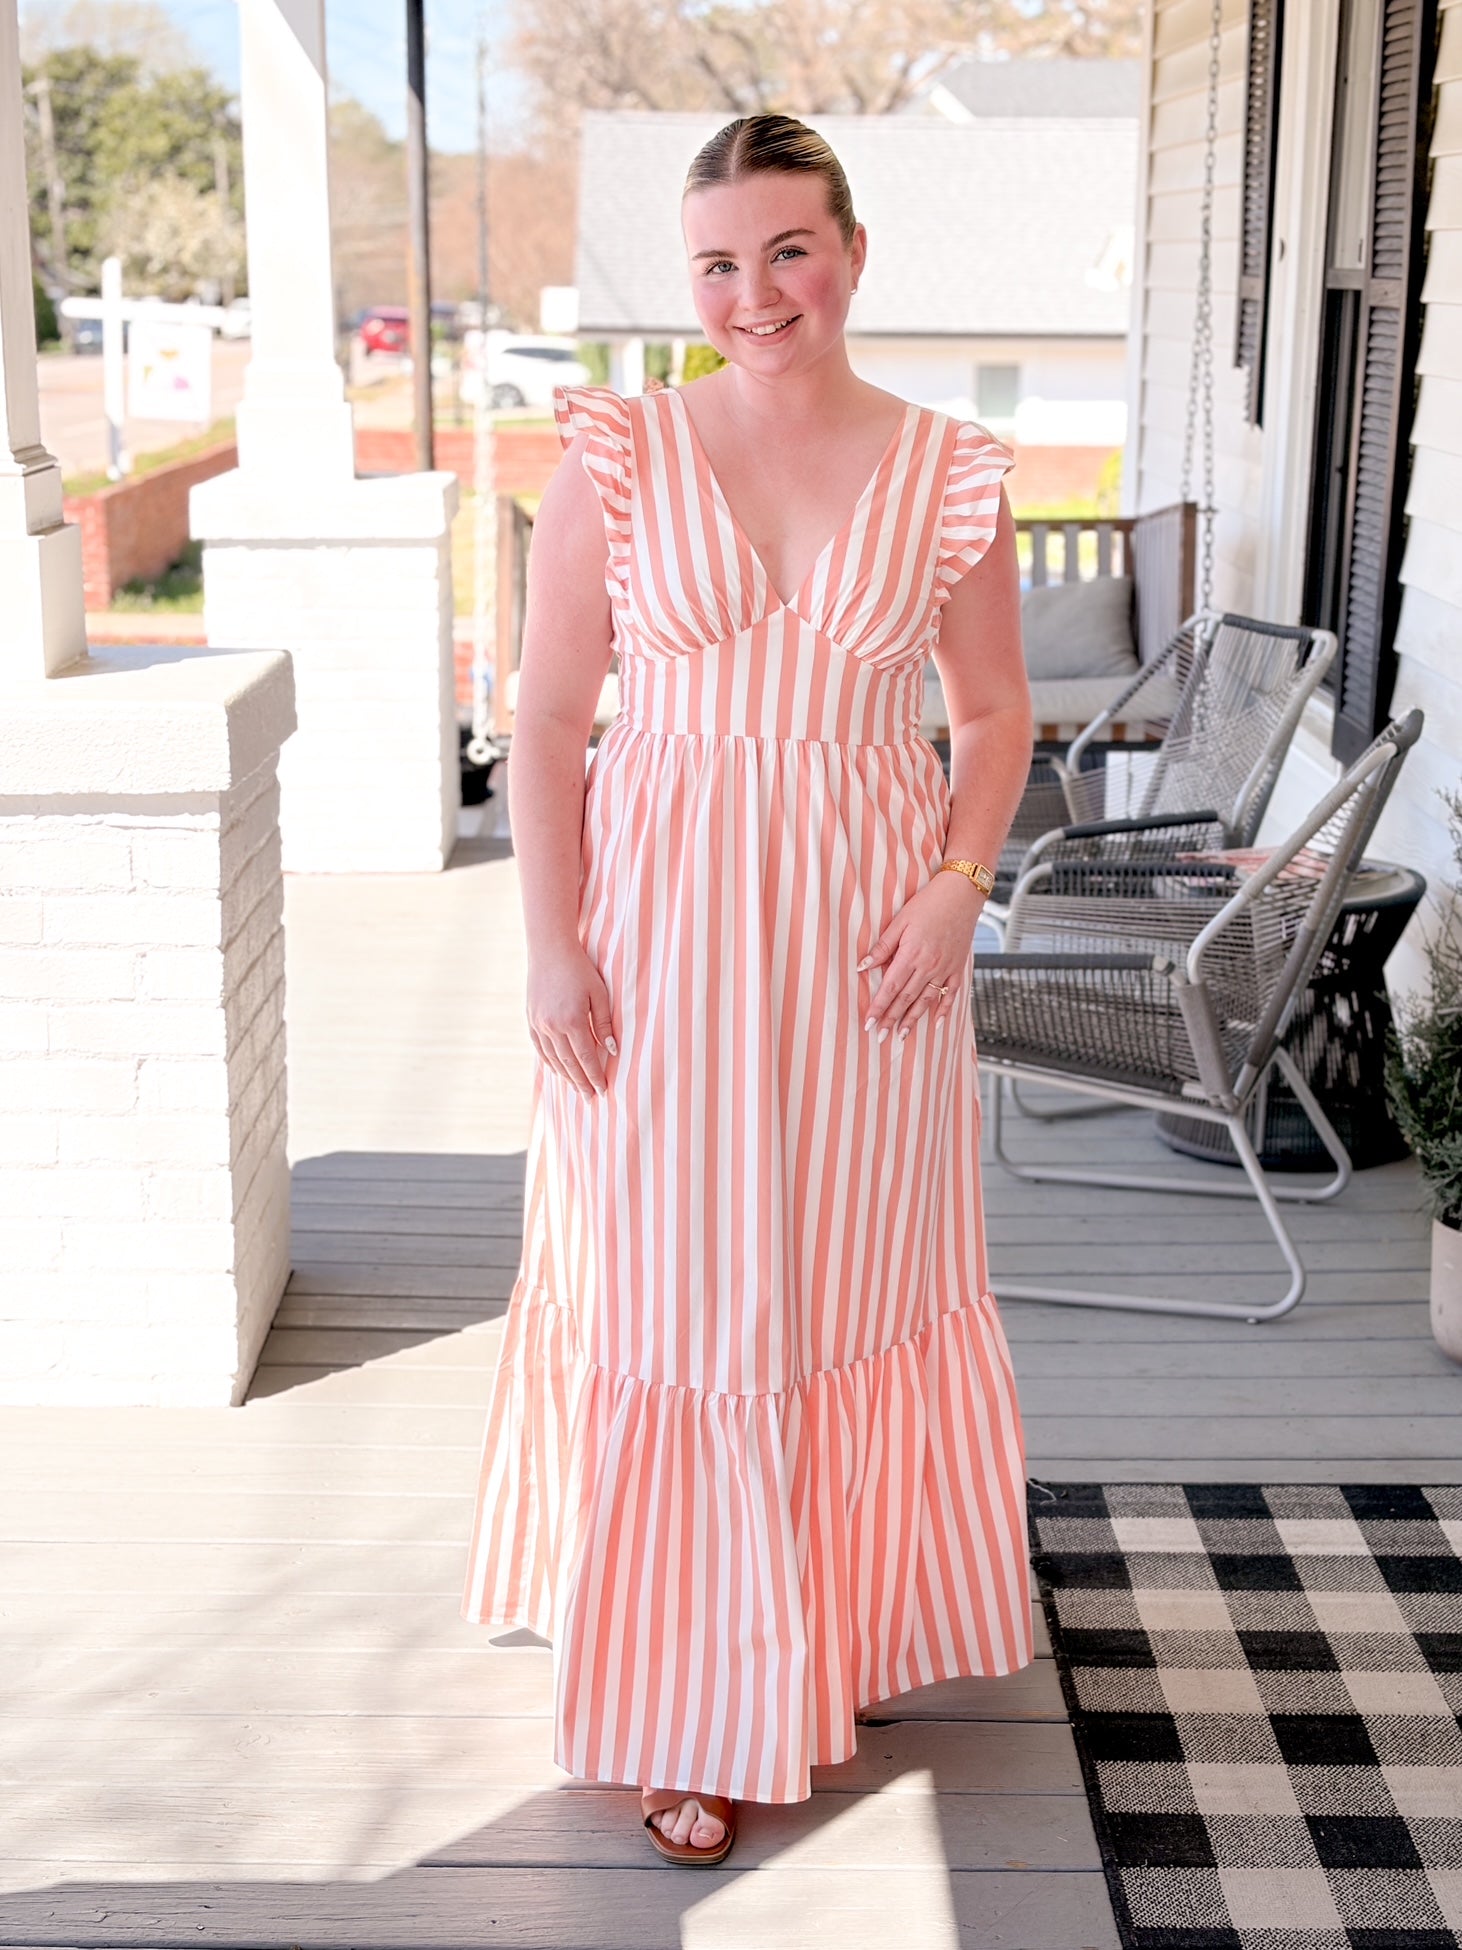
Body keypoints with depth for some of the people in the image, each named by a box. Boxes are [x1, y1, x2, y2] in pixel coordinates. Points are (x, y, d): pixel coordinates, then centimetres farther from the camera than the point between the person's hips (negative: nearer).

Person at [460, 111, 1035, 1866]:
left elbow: (993, 712, 9)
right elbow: (549, 716, -3)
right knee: (668, 1287, 5)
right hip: (661, 929, -1)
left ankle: (837, 1627, 36)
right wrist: (552, 940, -8)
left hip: (865, 932, 1)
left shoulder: (948, 476, -1)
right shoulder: (616, 454, -4)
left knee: (854, 1274, 12)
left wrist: (957, 887, -6)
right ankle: (691, 1696, 22)